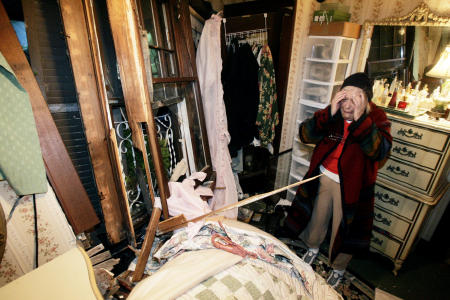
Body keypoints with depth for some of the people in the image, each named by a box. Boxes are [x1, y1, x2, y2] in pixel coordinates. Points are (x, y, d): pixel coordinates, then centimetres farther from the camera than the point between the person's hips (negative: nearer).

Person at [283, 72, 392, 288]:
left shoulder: (377, 119, -13)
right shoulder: (333, 112, -8)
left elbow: (379, 151, -31)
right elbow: (305, 135, -20)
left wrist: (360, 119, -38)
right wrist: (329, 114, -32)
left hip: (350, 186, -2)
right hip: (323, 178, 3)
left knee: (343, 230, 15)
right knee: (316, 217, 22)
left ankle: (338, 268, 45)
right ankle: (313, 247, 55)